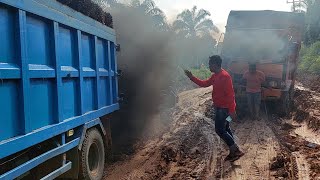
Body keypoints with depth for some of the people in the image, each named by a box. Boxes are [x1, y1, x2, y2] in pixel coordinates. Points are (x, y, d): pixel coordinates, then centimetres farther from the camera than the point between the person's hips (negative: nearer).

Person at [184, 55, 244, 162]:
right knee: (225, 129, 15)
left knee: (219, 130, -5)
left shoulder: (225, 76, -22)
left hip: (224, 108, -10)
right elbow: (204, 84, 19)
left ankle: (236, 151, 4)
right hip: (220, 108, 10)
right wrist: (191, 77, 14)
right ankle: (234, 151, 24)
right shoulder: (215, 76, 9)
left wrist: (232, 111, -26)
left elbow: (230, 94, -25)